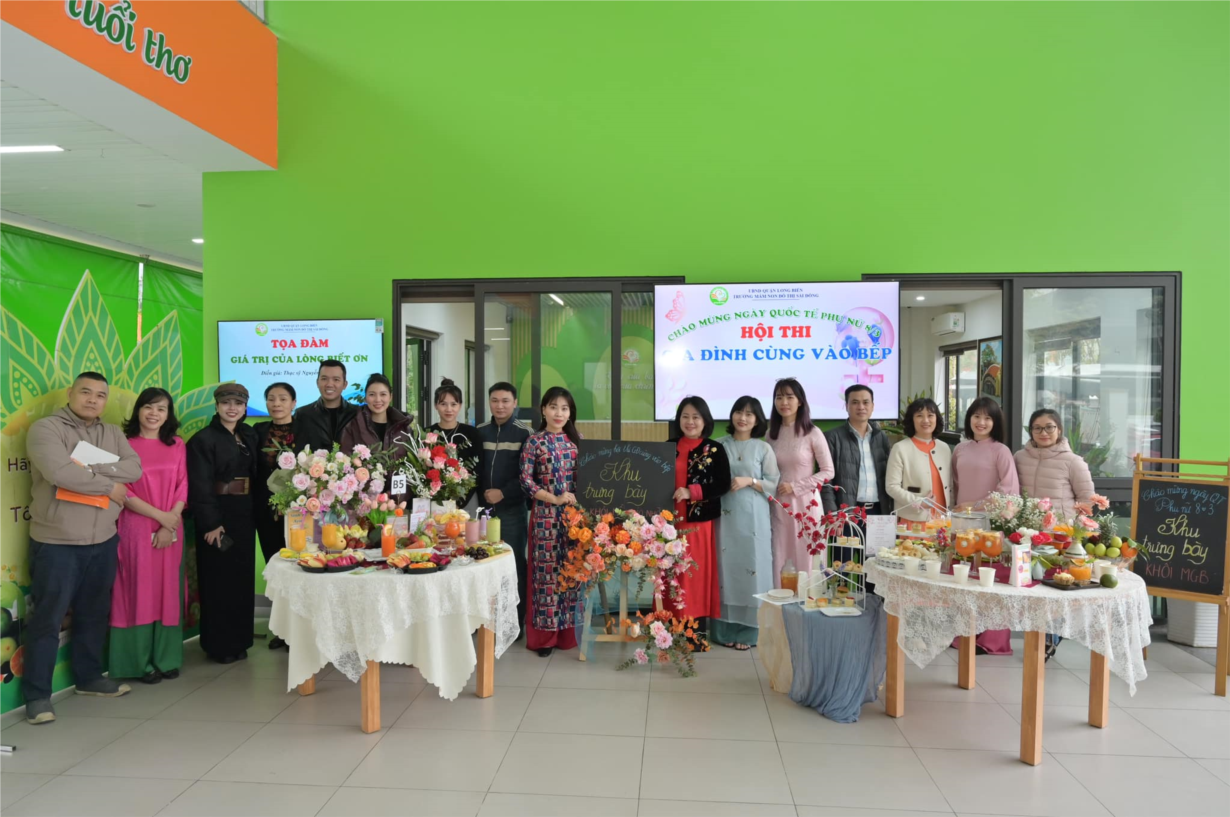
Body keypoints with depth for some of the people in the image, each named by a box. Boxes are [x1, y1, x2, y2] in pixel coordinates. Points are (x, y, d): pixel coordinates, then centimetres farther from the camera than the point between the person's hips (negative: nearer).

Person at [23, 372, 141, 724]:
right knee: (47, 619, 2)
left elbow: (134, 469, -4)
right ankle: (37, 694, 13)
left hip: (103, 542, 6)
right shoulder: (46, 428, -8)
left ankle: (89, 677, 31)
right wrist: (110, 486, -13)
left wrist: (90, 467, -17)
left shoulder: (113, 433, 10)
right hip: (56, 544, -5)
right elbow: (59, 472, -24)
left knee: (93, 614, 17)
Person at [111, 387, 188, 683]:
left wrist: (170, 524, -9)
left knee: (168, 592, 8)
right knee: (139, 592, 3)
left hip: (171, 530, 3)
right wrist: (160, 516, -15)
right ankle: (142, 662, 12)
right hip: (136, 528, -3)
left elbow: (183, 486, 3)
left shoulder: (177, 446, 7)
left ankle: (166, 658, 18)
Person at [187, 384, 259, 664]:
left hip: (244, 513, 6)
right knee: (219, 578, 1)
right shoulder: (203, 439, -8)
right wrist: (210, 523, -18)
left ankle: (239, 640, 21)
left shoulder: (249, 435, 11)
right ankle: (219, 645, 12)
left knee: (243, 576, 10)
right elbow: (200, 486, -13)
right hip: (217, 515, -6)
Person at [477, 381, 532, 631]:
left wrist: (503, 493, -14)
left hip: (512, 508, -3)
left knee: (513, 562, 1)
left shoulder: (524, 434, -2)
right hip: (484, 506, 3)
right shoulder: (480, 432, 8)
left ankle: (516, 621, 11)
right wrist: (481, 494, -4)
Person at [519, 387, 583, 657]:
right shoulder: (534, 442, -2)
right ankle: (545, 634, 8)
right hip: (546, 514, -4)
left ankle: (568, 629, 18)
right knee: (547, 569, -1)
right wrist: (555, 499, -13)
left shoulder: (576, 440, 10)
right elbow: (525, 480, -6)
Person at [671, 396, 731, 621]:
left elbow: (723, 485, -7)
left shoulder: (715, 450, 0)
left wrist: (691, 492, -17)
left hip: (700, 522, -3)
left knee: (698, 573, 0)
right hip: (671, 521, 3)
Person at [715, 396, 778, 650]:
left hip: (753, 518, -1)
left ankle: (747, 631, 9)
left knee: (751, 568, 0)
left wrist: (749, 481, -14)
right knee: (726, 568, 3)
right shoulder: (720, 445, 7)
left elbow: (773, 484, 0)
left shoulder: (764, 448, 3)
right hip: (724, 516, 1)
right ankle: (725, 629, 12)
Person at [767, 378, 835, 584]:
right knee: (780, 559, 5)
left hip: (805, 503, -3)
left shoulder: (813, 433, -5)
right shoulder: (772, 434, 8)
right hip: (779, 504, 4)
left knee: (804, 558, 1)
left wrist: (795, 486, -12)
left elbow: (828, 472, -5)